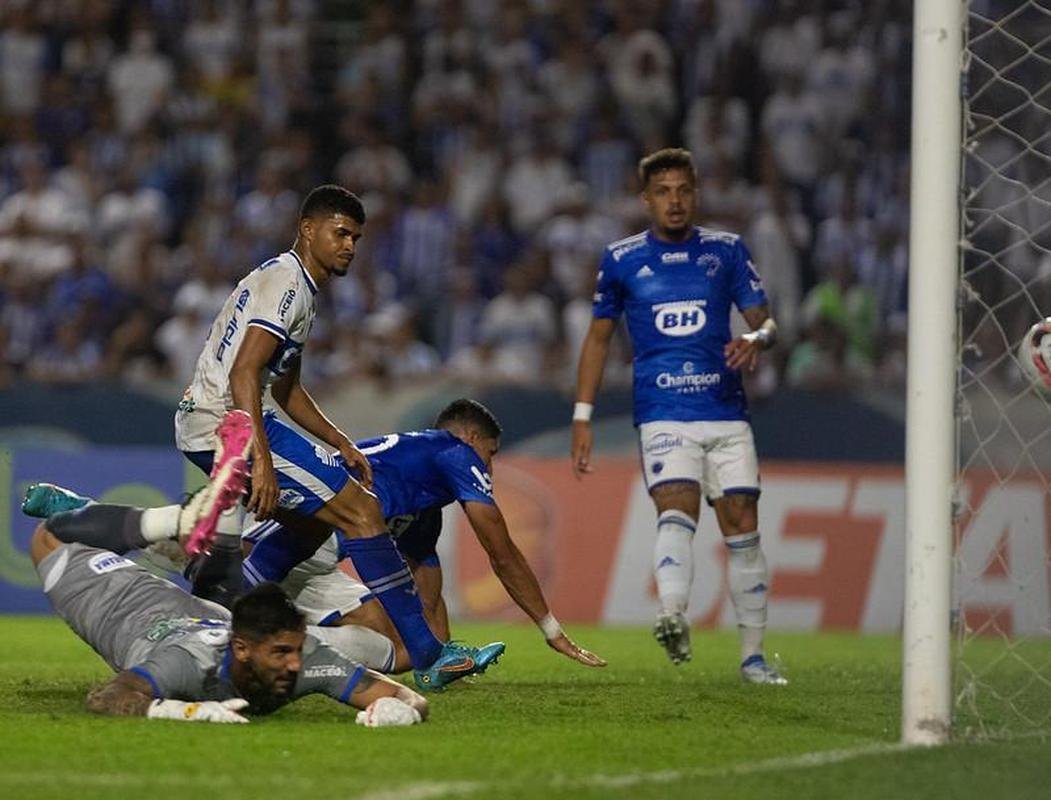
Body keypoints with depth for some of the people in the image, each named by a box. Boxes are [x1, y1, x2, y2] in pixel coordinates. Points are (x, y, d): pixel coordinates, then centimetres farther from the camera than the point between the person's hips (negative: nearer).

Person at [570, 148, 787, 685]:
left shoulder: (727, 251, 8)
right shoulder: (620, 260, 7)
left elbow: (763, 319, 9)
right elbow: (598, 338, 14)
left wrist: (756, 338, -17)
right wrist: (582, 418, 9)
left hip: (726, 412, 2)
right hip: (662, 413, -2)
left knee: (742, 526, 1)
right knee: (677, 507, -25)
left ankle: (752, 655, 10)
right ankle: (672, 617, -46)